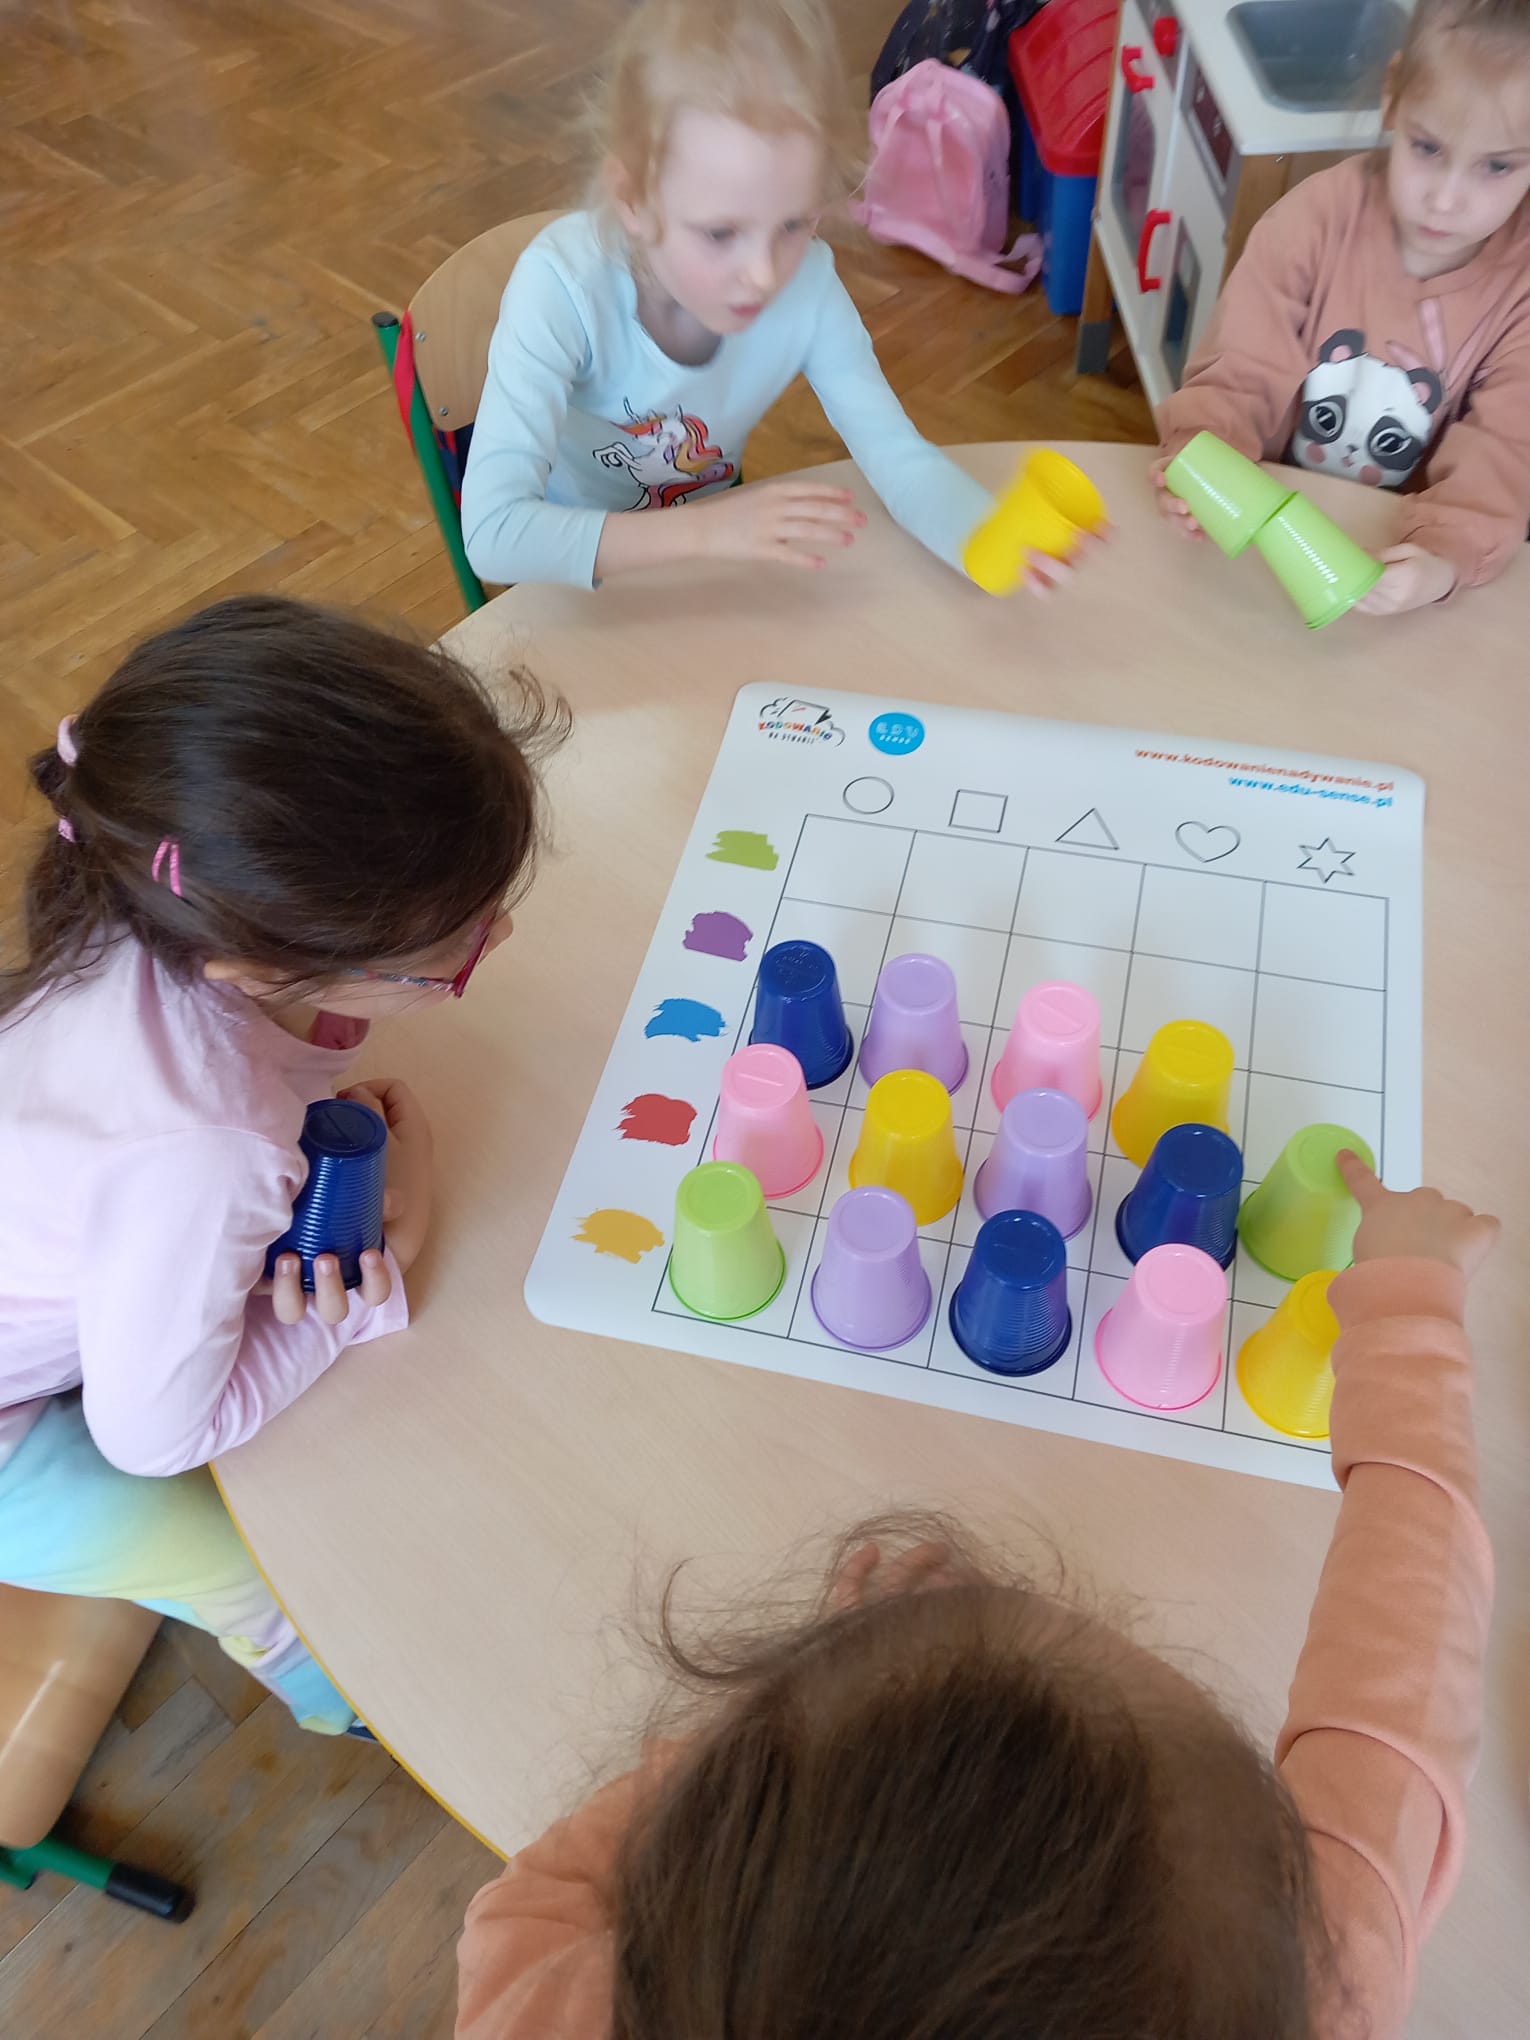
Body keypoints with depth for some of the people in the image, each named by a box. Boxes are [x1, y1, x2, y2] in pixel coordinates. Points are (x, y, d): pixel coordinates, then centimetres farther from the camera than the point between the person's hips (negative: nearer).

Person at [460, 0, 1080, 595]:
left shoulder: (808, 284, -19)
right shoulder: (563, 284, -30)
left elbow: (898, 455, -18)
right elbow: (490, 533, -37)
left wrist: (990, 538, -39)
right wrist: (704, 531, -42)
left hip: (716, 542, 3)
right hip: (577, 569, -2)